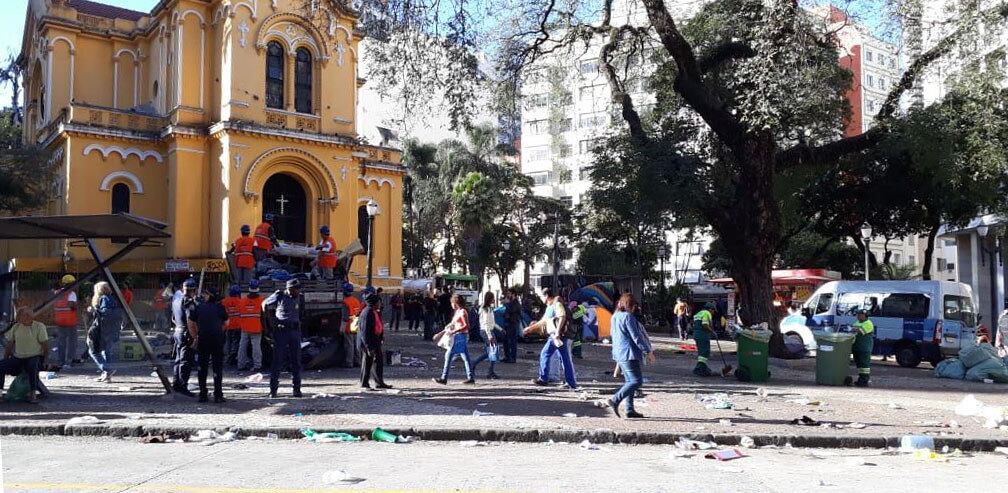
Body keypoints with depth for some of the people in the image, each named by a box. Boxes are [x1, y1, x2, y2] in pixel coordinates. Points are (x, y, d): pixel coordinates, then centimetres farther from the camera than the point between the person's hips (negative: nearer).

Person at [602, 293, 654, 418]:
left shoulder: (615, 317, 14)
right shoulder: (628, 317, -13)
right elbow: (636, 337, -15)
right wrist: (648, 352, -9)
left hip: (619, 353, 10)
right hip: (628, 353, -10)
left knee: (629, 381, 13)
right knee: (637, 380, -8)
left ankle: (629, 410, 11)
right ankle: (614, 400, -14)